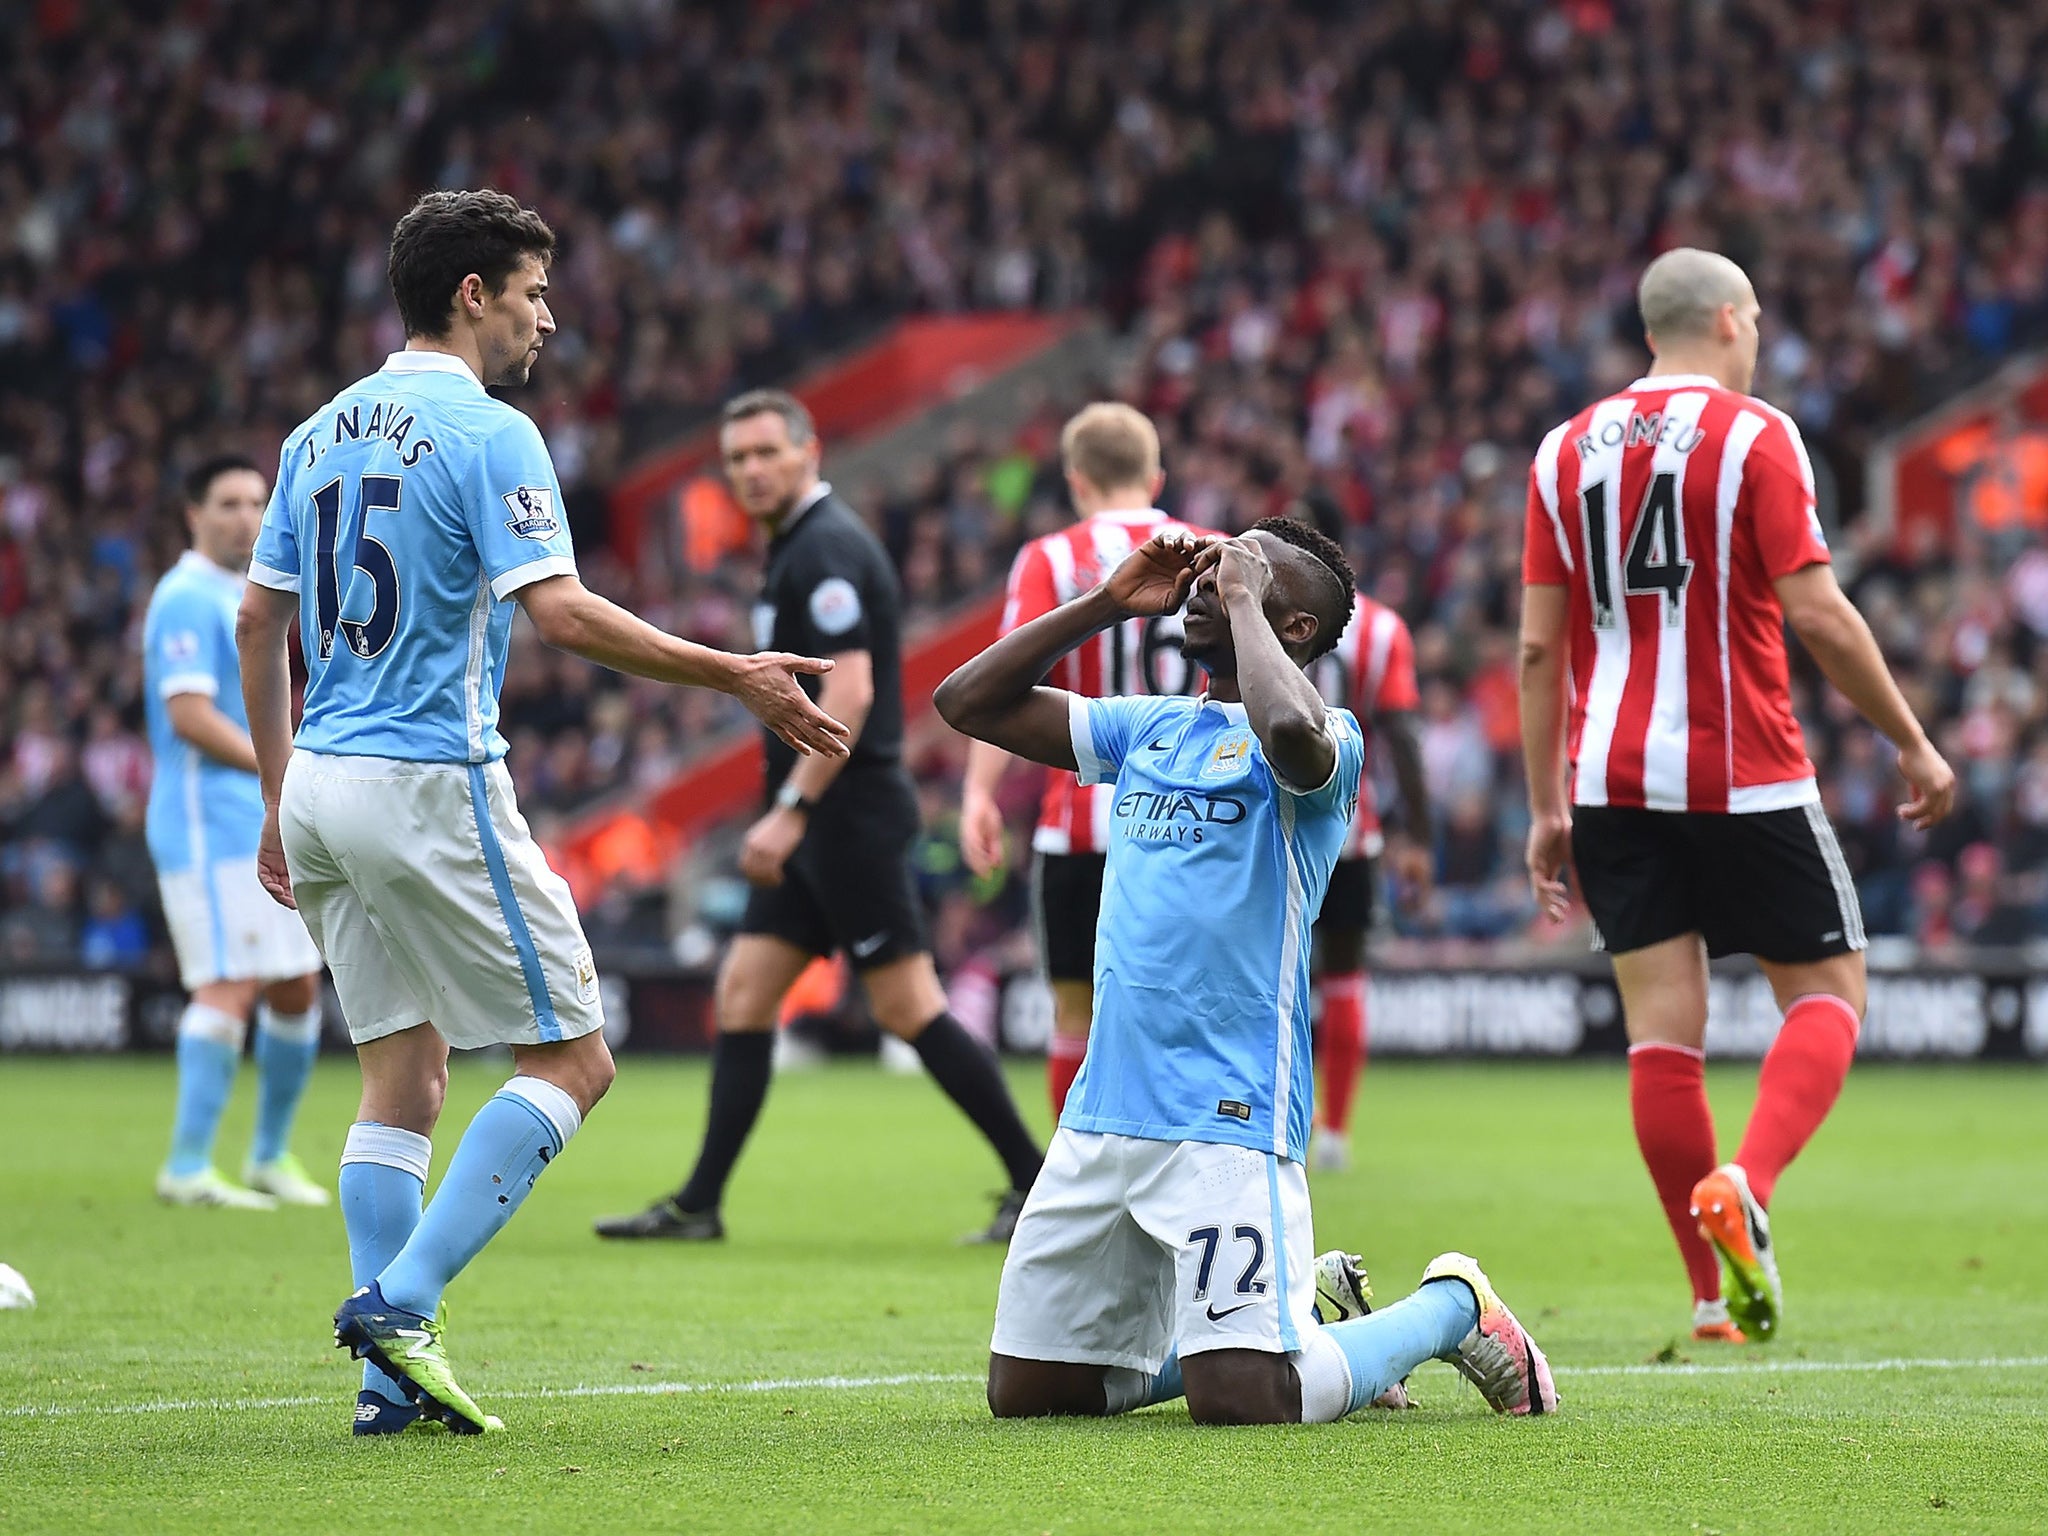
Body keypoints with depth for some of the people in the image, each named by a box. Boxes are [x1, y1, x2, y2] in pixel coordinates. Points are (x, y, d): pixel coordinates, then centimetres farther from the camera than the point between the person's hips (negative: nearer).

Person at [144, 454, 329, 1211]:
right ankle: (187, 1168, -13)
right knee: (231, 987, -14)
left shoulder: (245, 598, 18)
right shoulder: (189, 599, -12)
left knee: (297, 988, 11)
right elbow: (188, 714, -20)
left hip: (267, 827, 10)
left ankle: (270, 1156, 22)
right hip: (211, 825, -10)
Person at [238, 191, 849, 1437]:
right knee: (573, 1059, -1)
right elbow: (562, 613, -20)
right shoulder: (488, 433, -10)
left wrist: (280, 801, 23)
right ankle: (401, 1303, -12)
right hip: (432, 785, -8)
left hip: (323, 782, 8)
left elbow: (260, 621, 17)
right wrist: (737, 676, -15)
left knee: (405, 1076, 12)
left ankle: (394, 1375, 7)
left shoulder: (323, 433, 14)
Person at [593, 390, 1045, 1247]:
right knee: (743, 996, 7)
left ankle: (1037, 1184, -4)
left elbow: (849, 693, -23)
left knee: (909, 1007, -8)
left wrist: (791, 809, -25)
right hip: (817, 827, 10)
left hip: (850, 813, -10)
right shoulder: (797, 547, 17)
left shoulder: (826, 549, -14)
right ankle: (697, 1207, 8)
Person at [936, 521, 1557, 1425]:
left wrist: (1243, 598, -13)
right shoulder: (1151, 729, 17)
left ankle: (1450, 1307, 12)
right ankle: (1305, 1306, 27)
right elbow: (968, 702, 19)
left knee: (1239, 1403, -17)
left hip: (1225, 1121, -8)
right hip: (1102, 1114, 8)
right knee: (1024, 1393, 10)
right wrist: (1108, 603, 10)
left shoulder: (1324, 741, -5)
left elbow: (1290, 728, -30)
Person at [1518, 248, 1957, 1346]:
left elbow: (1538, 647, 7)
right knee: (1826, 990, 8)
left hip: (1610, 779, 4)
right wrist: (1913, 745, -1)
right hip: (1743, 779, -4)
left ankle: (1714, 1296, 4)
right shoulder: (1754, 436, -5)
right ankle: (1744, 1186, -17)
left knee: (1662, 1028, 4)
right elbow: (1818, 615, -11)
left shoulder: (1568, 449, 9)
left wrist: (1547, 808, 11)